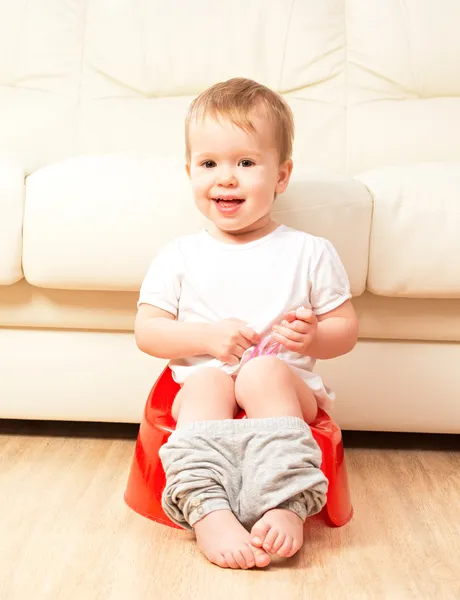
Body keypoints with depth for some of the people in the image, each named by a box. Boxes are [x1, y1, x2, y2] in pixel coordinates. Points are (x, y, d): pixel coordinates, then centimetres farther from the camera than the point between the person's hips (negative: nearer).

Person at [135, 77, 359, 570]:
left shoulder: (310, 253, 6)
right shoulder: (180, 256, 7)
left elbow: (346, 329, 8)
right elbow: (146, 331, 4)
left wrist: (313, 337, -16)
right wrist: (207, 336, -12)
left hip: (288, 388, 0)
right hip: (201, 389, 1)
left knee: (263, 373, -33)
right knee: (207, 382, -32)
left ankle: (285, 505, -36)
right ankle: (208, 510, -39)